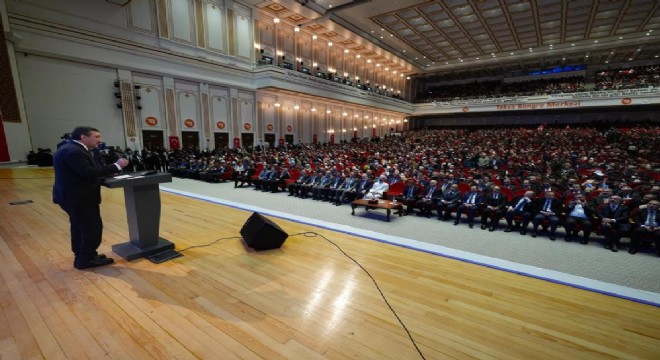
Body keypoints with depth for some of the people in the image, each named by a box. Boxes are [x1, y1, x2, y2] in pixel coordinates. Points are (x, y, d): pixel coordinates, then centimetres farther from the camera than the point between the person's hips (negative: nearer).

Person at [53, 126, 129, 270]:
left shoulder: (72, 149, 12)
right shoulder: (73, 151, -22)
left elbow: (86, 172, 12)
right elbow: (88, 172, -29)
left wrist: (110, 170, 3)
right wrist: (116, 166, -24)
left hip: (75, 196, 11)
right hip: (79, 198, -11)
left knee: (80, 228, 20)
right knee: (92, 228, -1)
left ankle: (82, 256, 34)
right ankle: (86, 260, 11)